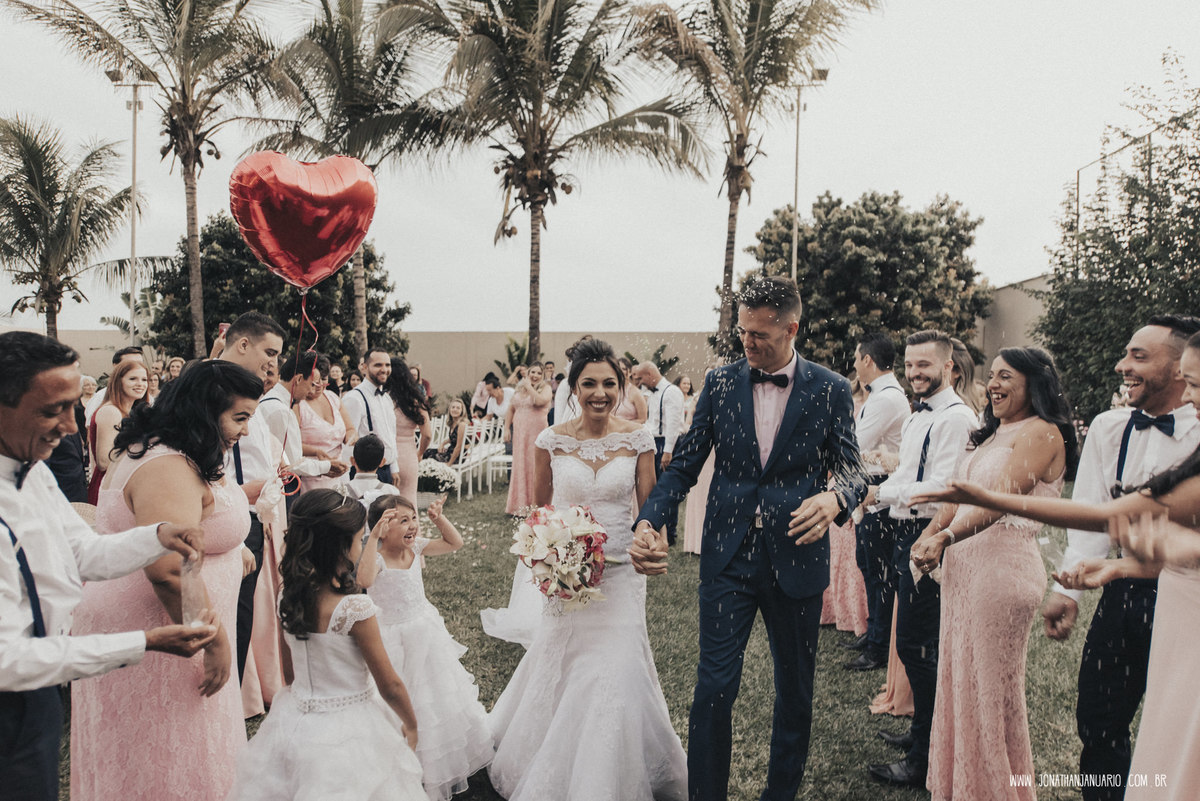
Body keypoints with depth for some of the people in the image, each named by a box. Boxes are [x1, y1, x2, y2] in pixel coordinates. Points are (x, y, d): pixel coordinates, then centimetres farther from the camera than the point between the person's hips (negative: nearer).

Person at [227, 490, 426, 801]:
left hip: (293, 724, 6)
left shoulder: (288, 597, -6)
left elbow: (289, 674, 8)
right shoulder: (356, 609, -25)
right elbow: (390, 687, -14)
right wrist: (412, 725, 2)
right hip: (346, 732, -6)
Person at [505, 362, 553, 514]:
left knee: (534, 466, -3)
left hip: (537, 433, -5)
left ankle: (534, 505, 4)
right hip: (519, 433, 5)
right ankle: (519, 504, 14)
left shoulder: (545, 388, 1)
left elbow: (540, 401, -21)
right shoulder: (520, 389, 15)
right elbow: (511, 409, 17)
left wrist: (529, 386, -10)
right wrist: (506, 428, 8)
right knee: (519, 466, 6)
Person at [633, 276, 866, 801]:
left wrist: (836, 498, -26)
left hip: (795, 556, 0)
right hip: (728, 556, 0)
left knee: (795, 691, 15)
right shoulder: (720, 383, 1)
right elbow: (684, 465, 2)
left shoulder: (830, 391, -3)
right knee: (713, 688, -1)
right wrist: (647, 523, -14)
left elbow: (852, 471, -1)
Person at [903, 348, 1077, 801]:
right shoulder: (992, 434, 17)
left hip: (1004, 564, -9)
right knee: (958, 675, 16)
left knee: (990, 684, 5)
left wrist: (945, 538, -31)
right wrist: (927, 536, -2)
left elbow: (1001, 497, -23)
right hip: (963, 564, 9)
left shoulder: (1041, 433, -11)